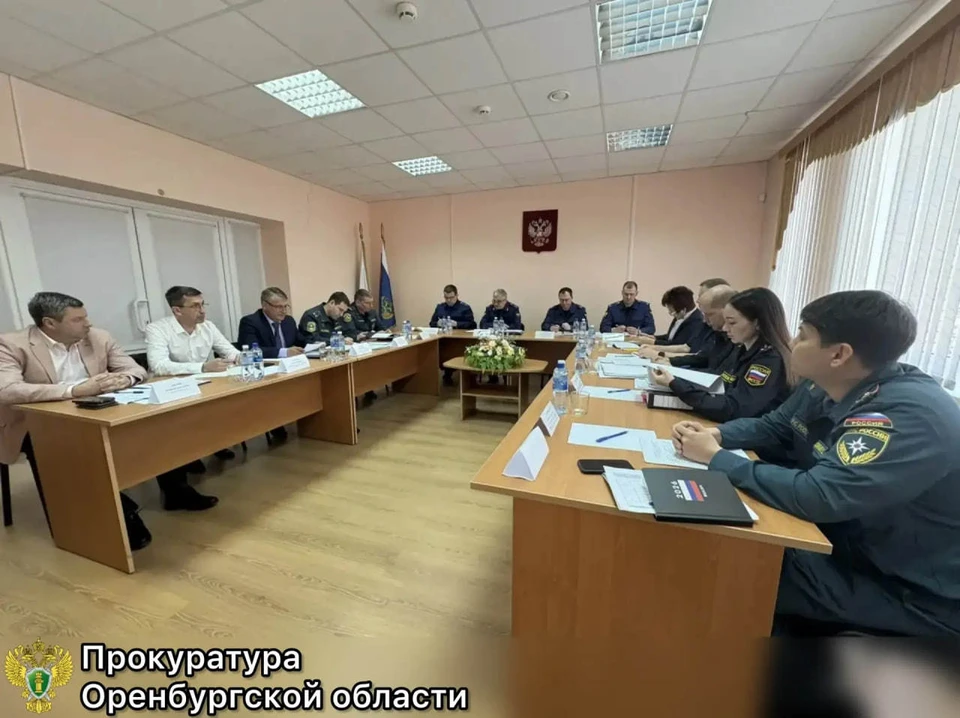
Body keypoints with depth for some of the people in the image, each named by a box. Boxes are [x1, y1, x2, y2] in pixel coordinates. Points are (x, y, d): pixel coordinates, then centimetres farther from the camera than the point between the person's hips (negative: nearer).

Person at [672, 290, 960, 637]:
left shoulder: (911, 415, -30)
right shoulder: (823, 387, -5)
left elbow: (817, 496, -37)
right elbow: (772, 426, 9)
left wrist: (716, 457, -27)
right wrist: (715, 434, -10)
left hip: (913, 590, -7)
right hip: (849, 543, 7)